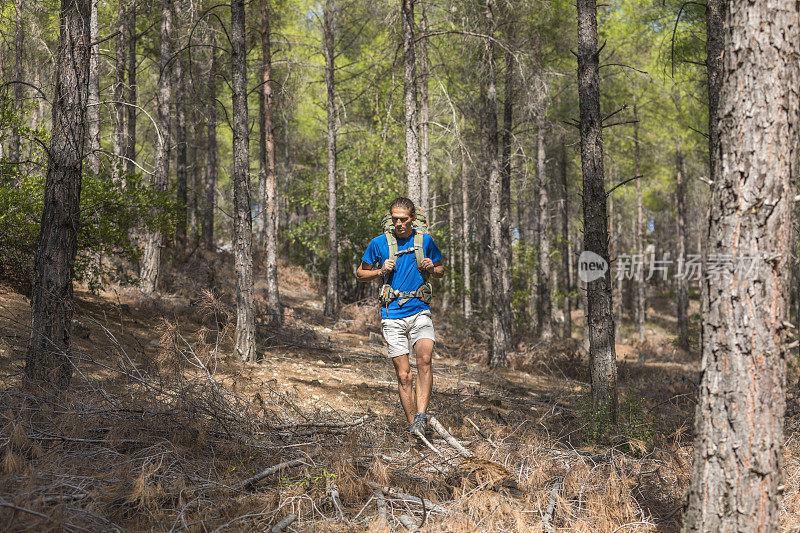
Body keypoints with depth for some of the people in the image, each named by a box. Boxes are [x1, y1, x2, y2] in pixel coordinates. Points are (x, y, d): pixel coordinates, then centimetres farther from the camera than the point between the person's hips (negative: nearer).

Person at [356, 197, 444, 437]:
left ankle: (421, 416, -23)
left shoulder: (426, 241, 6)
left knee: (424, 360, -24)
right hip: (392, 315, 0)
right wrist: (381, 271, -7)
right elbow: (361, 274, 12)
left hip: (420, 311, 1)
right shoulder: (379, 243, 2)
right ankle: (414, 427, 8)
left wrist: (431, 268, -4)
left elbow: (441, 271, 20)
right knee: (403, 375, -2)